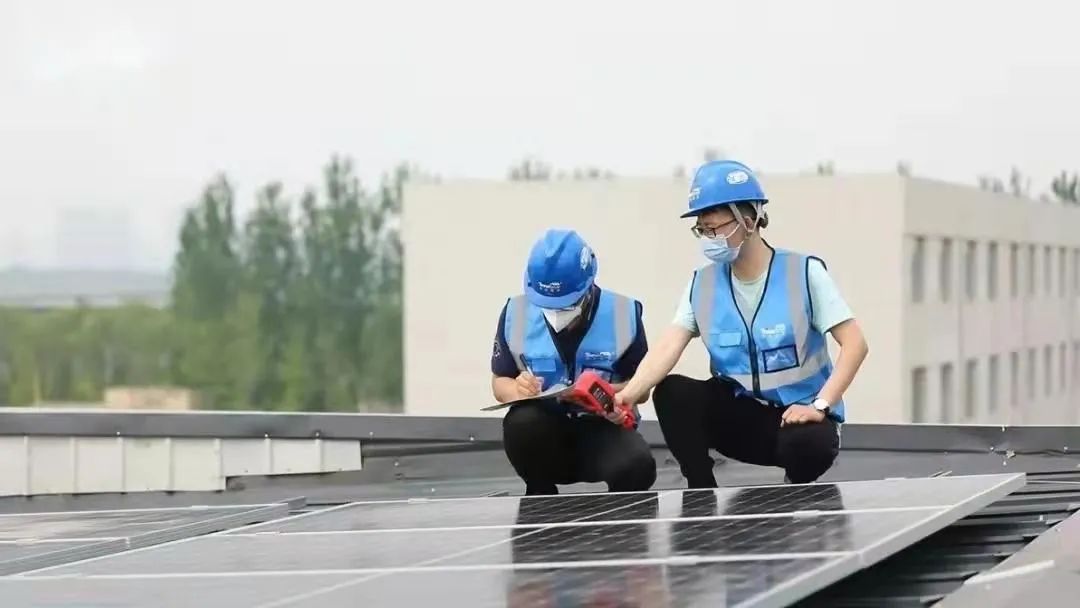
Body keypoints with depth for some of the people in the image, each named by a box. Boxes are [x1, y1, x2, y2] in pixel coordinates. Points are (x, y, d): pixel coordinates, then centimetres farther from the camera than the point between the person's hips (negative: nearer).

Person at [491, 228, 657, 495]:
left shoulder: (622, 313, -7)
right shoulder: (517, 312, -4)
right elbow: (500, 383, 6)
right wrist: (517, 390, -20)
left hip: (602, 428, -2)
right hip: (544, 432, 2)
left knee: (638, 465, -35)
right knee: (521, 422, -35)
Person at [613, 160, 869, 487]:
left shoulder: (803, 272, -12)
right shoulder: (703, 283, 0)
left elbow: (854, 343, -15)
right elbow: (669, 346, -13)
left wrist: (819, 406, -26)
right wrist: (627, 395, -32)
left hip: (798, 415, -4)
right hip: (740, 414, 4)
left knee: (808, 445, -39)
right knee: (672, 393, -23)